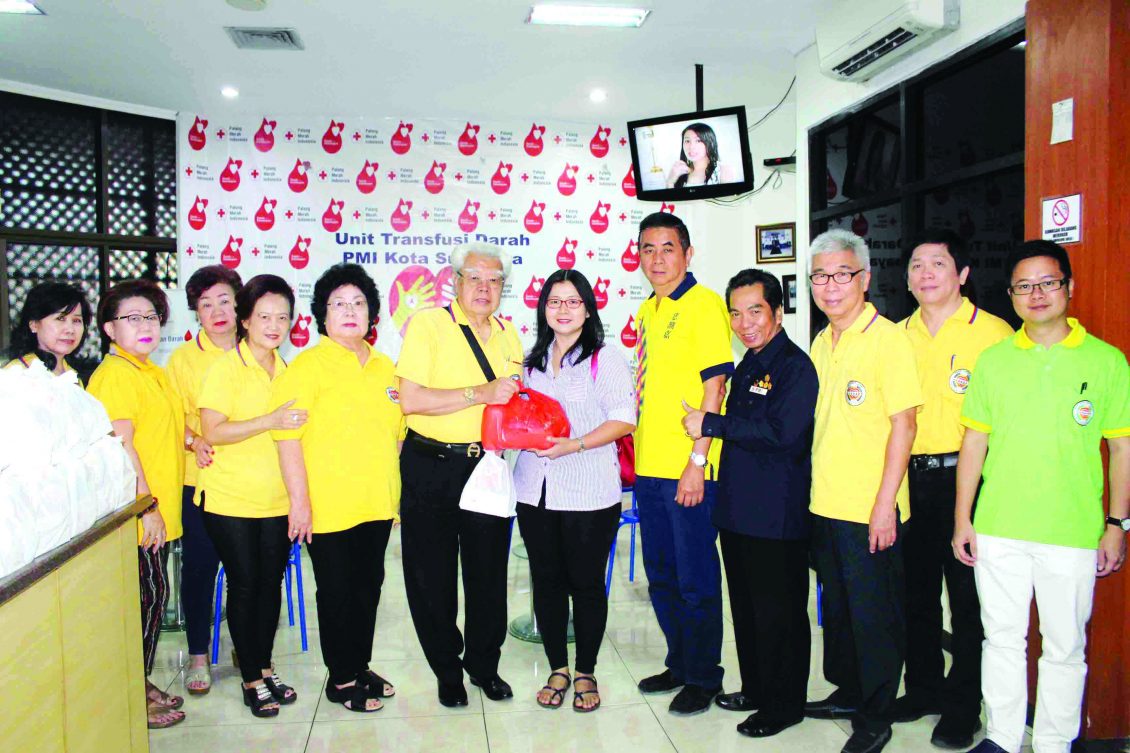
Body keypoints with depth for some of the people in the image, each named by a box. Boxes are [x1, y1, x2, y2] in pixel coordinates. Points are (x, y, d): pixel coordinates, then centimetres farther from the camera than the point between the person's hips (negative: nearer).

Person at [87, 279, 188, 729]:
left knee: (153, 594, 14)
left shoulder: (152, 372, 16)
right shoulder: (115, 374, -14)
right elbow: (120, 446, -19)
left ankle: (141, 684, 27)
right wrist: (146, 506, -20)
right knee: (148, 594, -3)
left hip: (158, 510, 9)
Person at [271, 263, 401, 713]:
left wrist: (394, 490, 19)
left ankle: (361, 667, 32)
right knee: (337, 591, 5)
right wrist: (299, 500, -19)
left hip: (377, 503, 6)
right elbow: (287, 437, -15)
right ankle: (341, 680, 21)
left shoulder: (383, 367, 11)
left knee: (369, 585, 15)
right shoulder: (306, 366, -9)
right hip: (328, 506, -6)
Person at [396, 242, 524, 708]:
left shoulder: (507, 334, 10)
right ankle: (447, 670, 27)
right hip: (431, 467, -4)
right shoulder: (428, 324, -8)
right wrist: (480, 393, -21)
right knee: (432, 576, 7)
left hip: (488, 465, 4)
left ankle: (483, 663, 31)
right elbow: (410, 399, -18)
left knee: (489, 571, 11)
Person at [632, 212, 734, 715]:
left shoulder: (704, 304, -10)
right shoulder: (647, 310, 13)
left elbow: (714, 385, -15)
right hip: (649, 467, 8)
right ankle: (679, 663, 34)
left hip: (688, 469, -8)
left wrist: (697, 461, -18)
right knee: (661, 577, 17)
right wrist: (635, 449, 16)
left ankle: (703, 678, 22)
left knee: (696, 579, 5)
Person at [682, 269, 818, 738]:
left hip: (778, 517, -9)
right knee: (746, 606, 18)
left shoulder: (795, 366, -13)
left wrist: (712, 425, -20)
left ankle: (785, 704, 19)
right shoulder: (746, 367, 15)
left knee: (779, 612, 4)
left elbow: (782, 433, -25)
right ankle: (756, 689, 33)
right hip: (738, 512, 9)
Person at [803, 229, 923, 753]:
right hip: (825, 503, 7)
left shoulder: (887, 337, -12)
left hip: (870, 510, -7)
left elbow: (903, 424, -15)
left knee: (874, 614, 5)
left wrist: (885, 504, -18)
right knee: (838, 606, 18)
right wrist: (817, 490, 14)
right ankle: (847, 693, 35)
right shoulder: (822, 343, 11)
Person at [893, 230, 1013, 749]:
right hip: (909, 478, 5)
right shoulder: (899, 336, 9)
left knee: (968, 596, 4)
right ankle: (924, 688, 32)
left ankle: (963, 706, 19)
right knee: (915, 589, 14)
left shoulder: (993, 333, -6)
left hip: (965, 478, -5)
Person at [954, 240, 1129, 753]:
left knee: (1065, 648, 9)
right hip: (997, 531, 2)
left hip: (1072, 534, -1)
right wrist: (963, 518, 5)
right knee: (1002, 638, 12)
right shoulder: (993, 360, 4)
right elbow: (974, 442, 7)